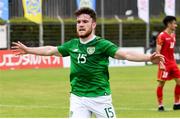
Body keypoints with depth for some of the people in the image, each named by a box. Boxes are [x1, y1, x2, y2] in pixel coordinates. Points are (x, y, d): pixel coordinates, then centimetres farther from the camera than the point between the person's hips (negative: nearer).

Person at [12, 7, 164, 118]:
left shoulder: (102, 44, -10)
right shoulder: (72, 45, 6)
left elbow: (125, 54, -23)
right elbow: (50, 50, 23)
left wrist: (148, 58, -39)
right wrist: (27, 50, 34)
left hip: (100, 97, -4)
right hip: (78, 97, 4)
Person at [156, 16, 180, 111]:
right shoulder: (162, 36, -12)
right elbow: (158, 51, -14)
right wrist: (161, 63, -22)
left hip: (172, 63, 8)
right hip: (165, 63, -8)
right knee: (161, 83, -3)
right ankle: (160, 105, 3)